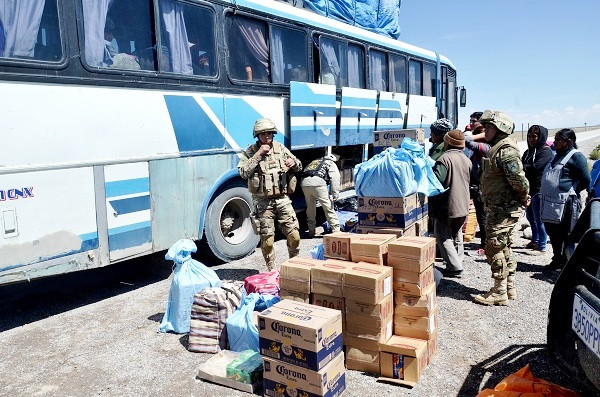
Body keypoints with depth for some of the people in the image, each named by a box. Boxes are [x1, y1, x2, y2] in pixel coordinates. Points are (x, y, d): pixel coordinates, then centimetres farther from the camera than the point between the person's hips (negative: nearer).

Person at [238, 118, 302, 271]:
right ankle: (271, 270, 20)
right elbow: (243, 172, -17)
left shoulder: (280, 148, 7)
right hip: (263, 202, -3)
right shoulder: (250, 152, -2)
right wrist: (258, 154, -18)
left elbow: (299, 167, 14)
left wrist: (293, 163, -10)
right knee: (267, 240, 2)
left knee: (294, 235, 2)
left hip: (282, 199, 3)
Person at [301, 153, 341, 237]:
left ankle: (311, 231, 26)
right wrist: (335, 195, 0)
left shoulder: (314, 162, 38)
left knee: (310, 208, 19)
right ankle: (336, 230, 3)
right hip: (317, 182, -5)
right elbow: (335, 179, 5)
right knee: (328, 207, 3)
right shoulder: (331, 163, 21)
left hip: (304, 183, 5)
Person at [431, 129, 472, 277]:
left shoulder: (445, 158, -19)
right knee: (457, 235, 20)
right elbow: (472, 181, 16)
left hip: (447, 205, -8)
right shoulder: (467, 160, 8)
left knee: (443, 236, 1)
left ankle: (454, 267, -4)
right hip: (463, 205, 8)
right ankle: (458, 262, 27)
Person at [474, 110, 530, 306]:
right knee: (505, 248, 17)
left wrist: (523, 198, -11)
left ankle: (499, 293, 4)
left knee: (494, 248, -5)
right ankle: (509, 288, 29)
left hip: (504, 209, -11)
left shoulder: (506, 150, -19)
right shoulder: (497, 148, 15)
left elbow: (518, 179, -27)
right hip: (501, 207, 11)